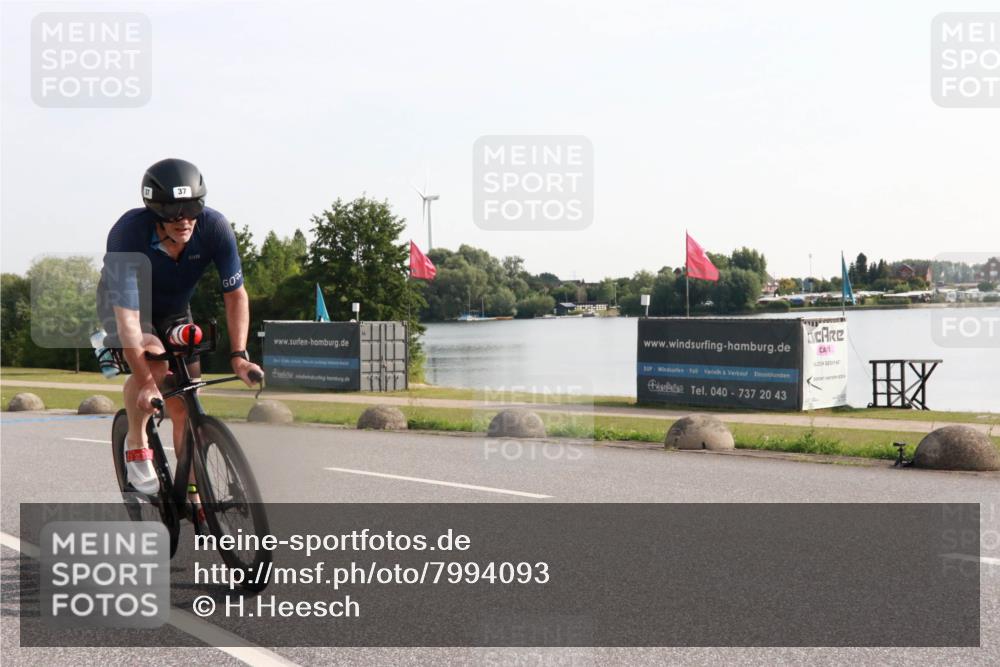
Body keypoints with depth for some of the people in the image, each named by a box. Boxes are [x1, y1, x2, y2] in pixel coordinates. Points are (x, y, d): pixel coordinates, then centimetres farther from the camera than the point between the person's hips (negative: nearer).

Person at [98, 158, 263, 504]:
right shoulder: (129, 233, -37)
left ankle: (192, 496, 9)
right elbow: (127, 314, -40)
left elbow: (236, 294, -19)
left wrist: (239, 356, -29)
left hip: (175, 312, 3)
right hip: (123, 305, -3)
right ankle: (136, 444, -11)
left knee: (185, 405, -3)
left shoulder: (214, 227, -29)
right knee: (152, 358, -34)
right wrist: (147, 382, -45)